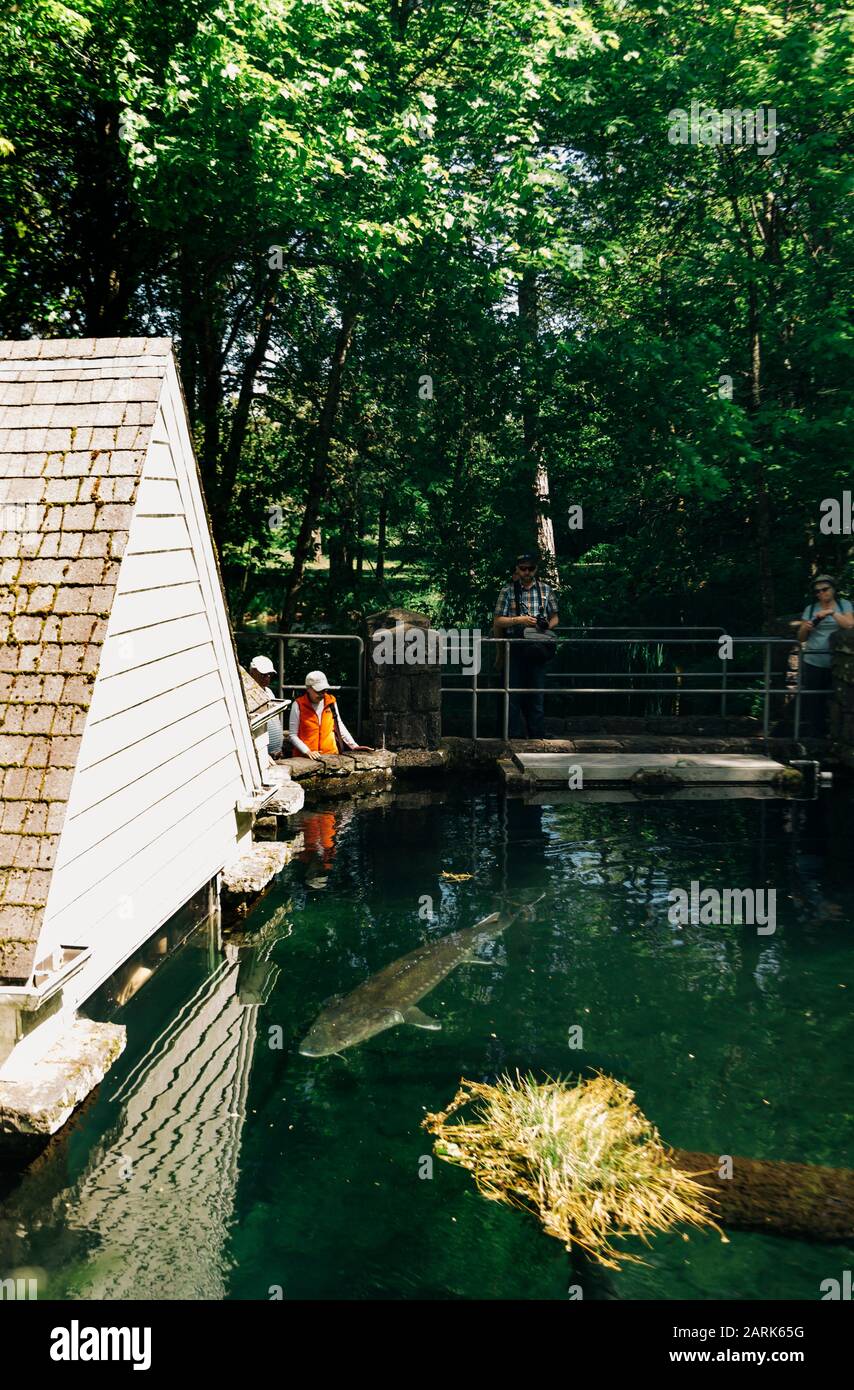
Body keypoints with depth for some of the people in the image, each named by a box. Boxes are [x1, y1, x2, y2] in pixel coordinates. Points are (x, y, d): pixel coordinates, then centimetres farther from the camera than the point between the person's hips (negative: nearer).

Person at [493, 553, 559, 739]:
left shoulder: (546, 589, 8)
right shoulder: (508, 591, 2)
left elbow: (555, 618, 14)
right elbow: (497, 621, -1)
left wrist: (548, 625, -8)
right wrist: (519, 620, -15)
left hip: (537, 648, 1)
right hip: (514, 648, -1)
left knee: (537, 694, 3)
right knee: (514, 694, 1)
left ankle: (537, 736, 9)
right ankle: (514, 736, 7)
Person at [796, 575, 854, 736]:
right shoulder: (810, 609, 8)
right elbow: (801, 638, 10)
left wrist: (832, 612, -16)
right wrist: (805, 628, -11)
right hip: (813, 663, 1)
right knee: (813, 701, 1)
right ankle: (815, 734, 11)